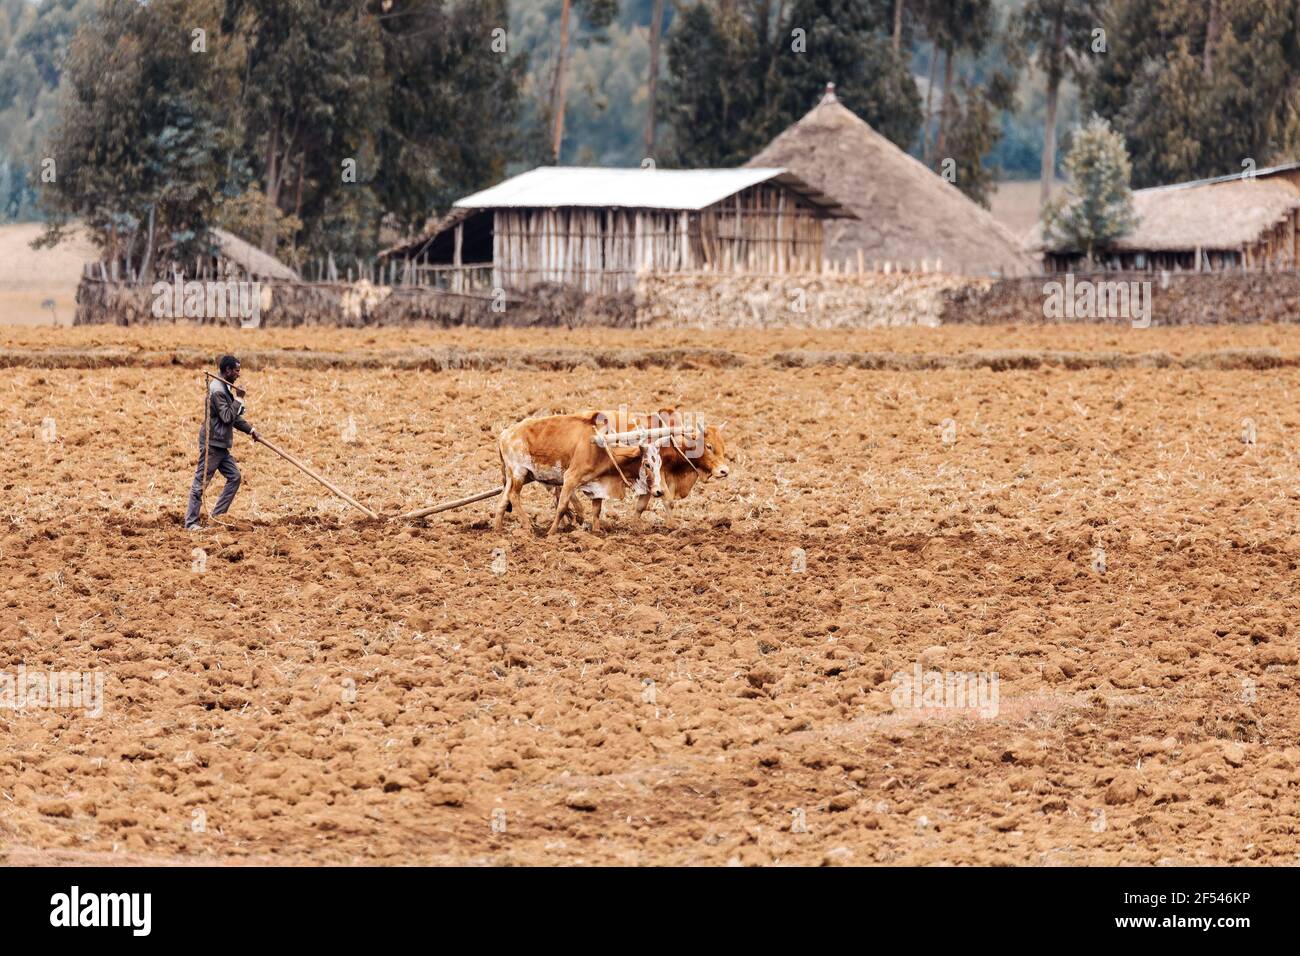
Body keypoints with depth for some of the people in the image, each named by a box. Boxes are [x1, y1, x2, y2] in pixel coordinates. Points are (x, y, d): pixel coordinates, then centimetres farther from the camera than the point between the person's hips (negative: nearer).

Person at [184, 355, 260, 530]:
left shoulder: (226, 389, 14)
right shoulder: (217, 390, -18)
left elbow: (233, 417, 23)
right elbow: (227, 417, -24)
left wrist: (250, 430, 18)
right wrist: (239, 399, -17)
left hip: (221, 445, 10)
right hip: (211, 444, -10)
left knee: (234, 477, 10)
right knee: (201, 483, -5)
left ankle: (218, 515, 14)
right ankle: (191, 522, -2)